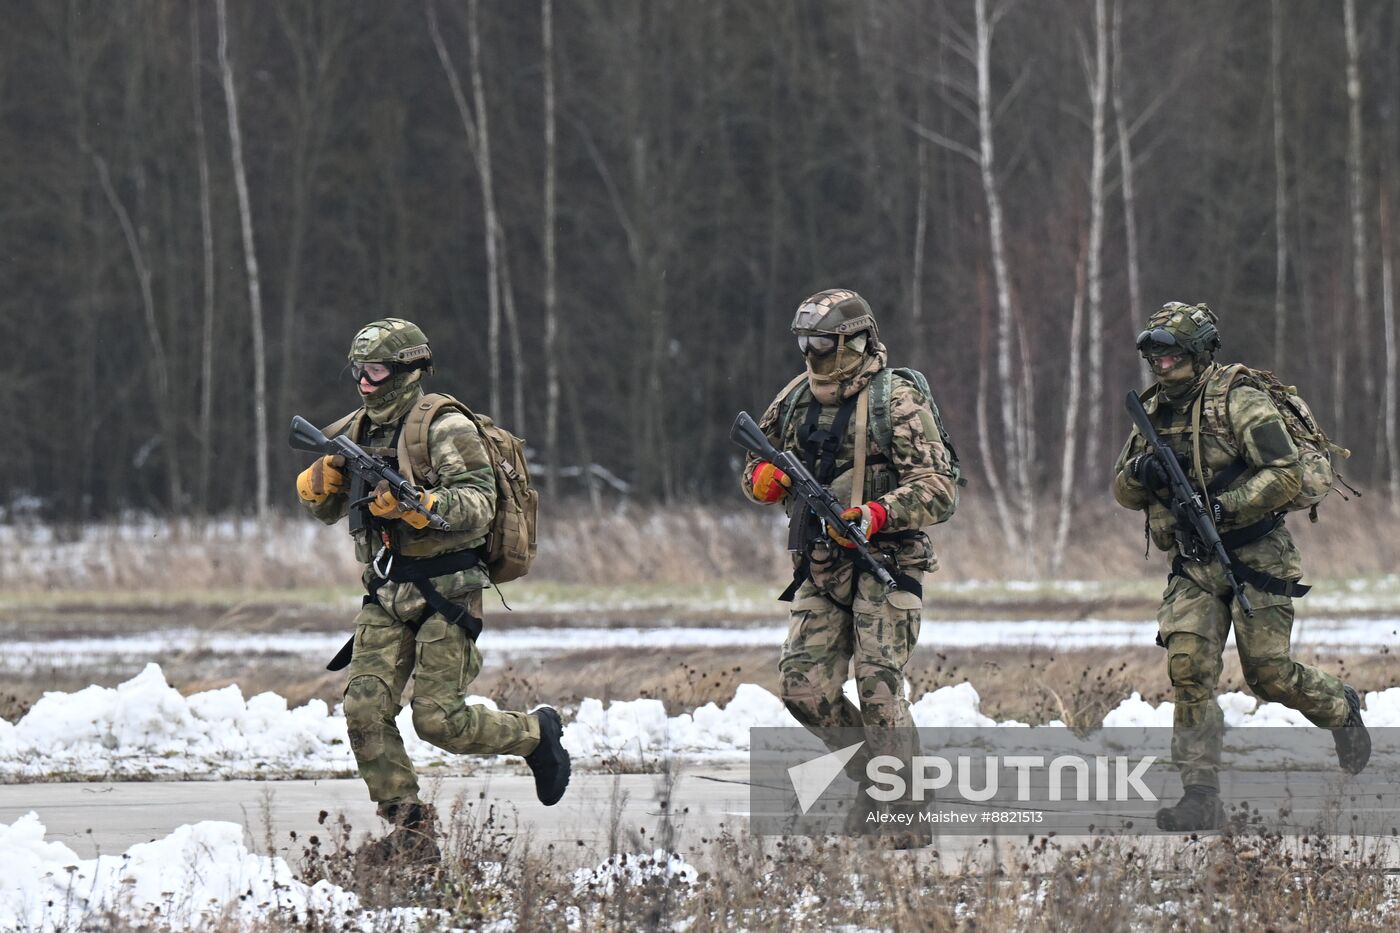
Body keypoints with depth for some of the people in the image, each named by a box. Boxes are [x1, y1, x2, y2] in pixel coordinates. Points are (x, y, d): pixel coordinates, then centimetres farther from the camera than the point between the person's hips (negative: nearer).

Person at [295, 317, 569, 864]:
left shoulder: (445, 429, -10)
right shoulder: (358, 432, 11)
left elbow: (479, 505, -21)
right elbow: (326, 510, 20)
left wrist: (414, 506, -34)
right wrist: (318, 484, -4)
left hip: (445, 591, -7)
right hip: (386, 594, 7)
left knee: (437, 719, -10)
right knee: (365, 709, -8)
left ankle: (536, 734, 17)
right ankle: (409, 826, 1)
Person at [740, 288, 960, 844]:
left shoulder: (896, 402, -8)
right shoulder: (797, 399, 11)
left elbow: (939, 488, -13)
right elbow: (758, 464, 23)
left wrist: (876, 515, -29)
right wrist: (764, 478, -3)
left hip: (884, 562, -6)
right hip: (819, 569, 6)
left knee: (879, 688, -13)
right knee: (805, 689, -2)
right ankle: (874, 773, 18)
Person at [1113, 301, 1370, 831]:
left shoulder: (1239, 401, -10)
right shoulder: (1155, 412, 11)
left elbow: (1287, 475, -17)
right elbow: (1123, 493, 17)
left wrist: (1221, 508, -25)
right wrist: (1141, 472, -7)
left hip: (1254, 557, -5)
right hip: (1194, 565, 5)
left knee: (1269, 675, -3)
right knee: (1188, 668, -12)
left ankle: (1341, 710, 30)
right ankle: (1200, 797, -13)